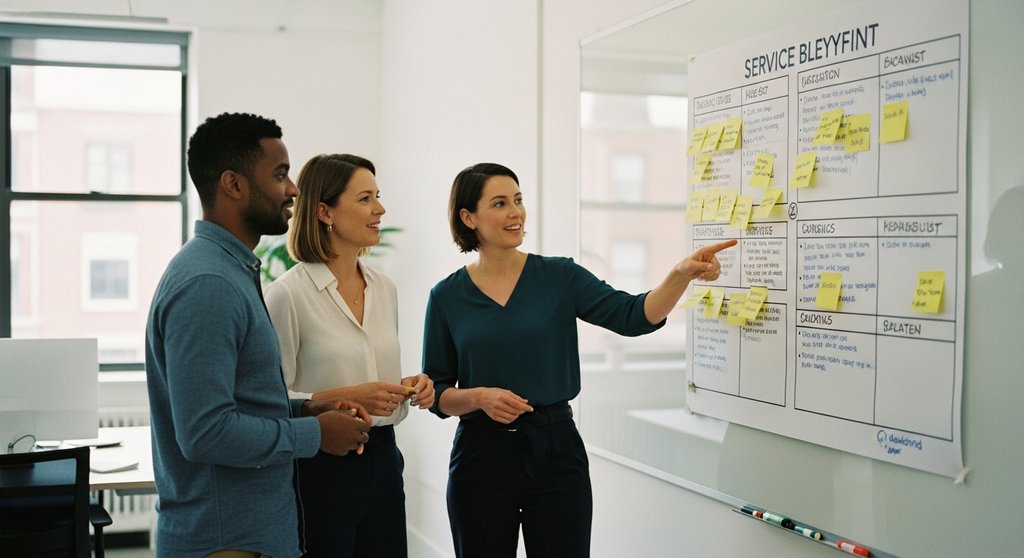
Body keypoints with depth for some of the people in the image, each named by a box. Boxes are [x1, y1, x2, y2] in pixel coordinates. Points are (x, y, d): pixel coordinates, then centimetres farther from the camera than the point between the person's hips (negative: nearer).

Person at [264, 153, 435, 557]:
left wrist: (410, 388, -1)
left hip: (382, 460, 6)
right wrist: (346, 398, -22)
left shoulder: (384, 288, 9)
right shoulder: (288, 294, -12)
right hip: (320, 467, -6)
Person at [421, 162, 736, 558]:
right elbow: (435, 393, 3)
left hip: (556, 451, 0)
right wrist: (479, 397, -16)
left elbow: (634, 317, -13)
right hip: (480, 456, 0)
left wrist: (682, 273, -29)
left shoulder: (560, 276, 0)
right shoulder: (447, 296, 0)